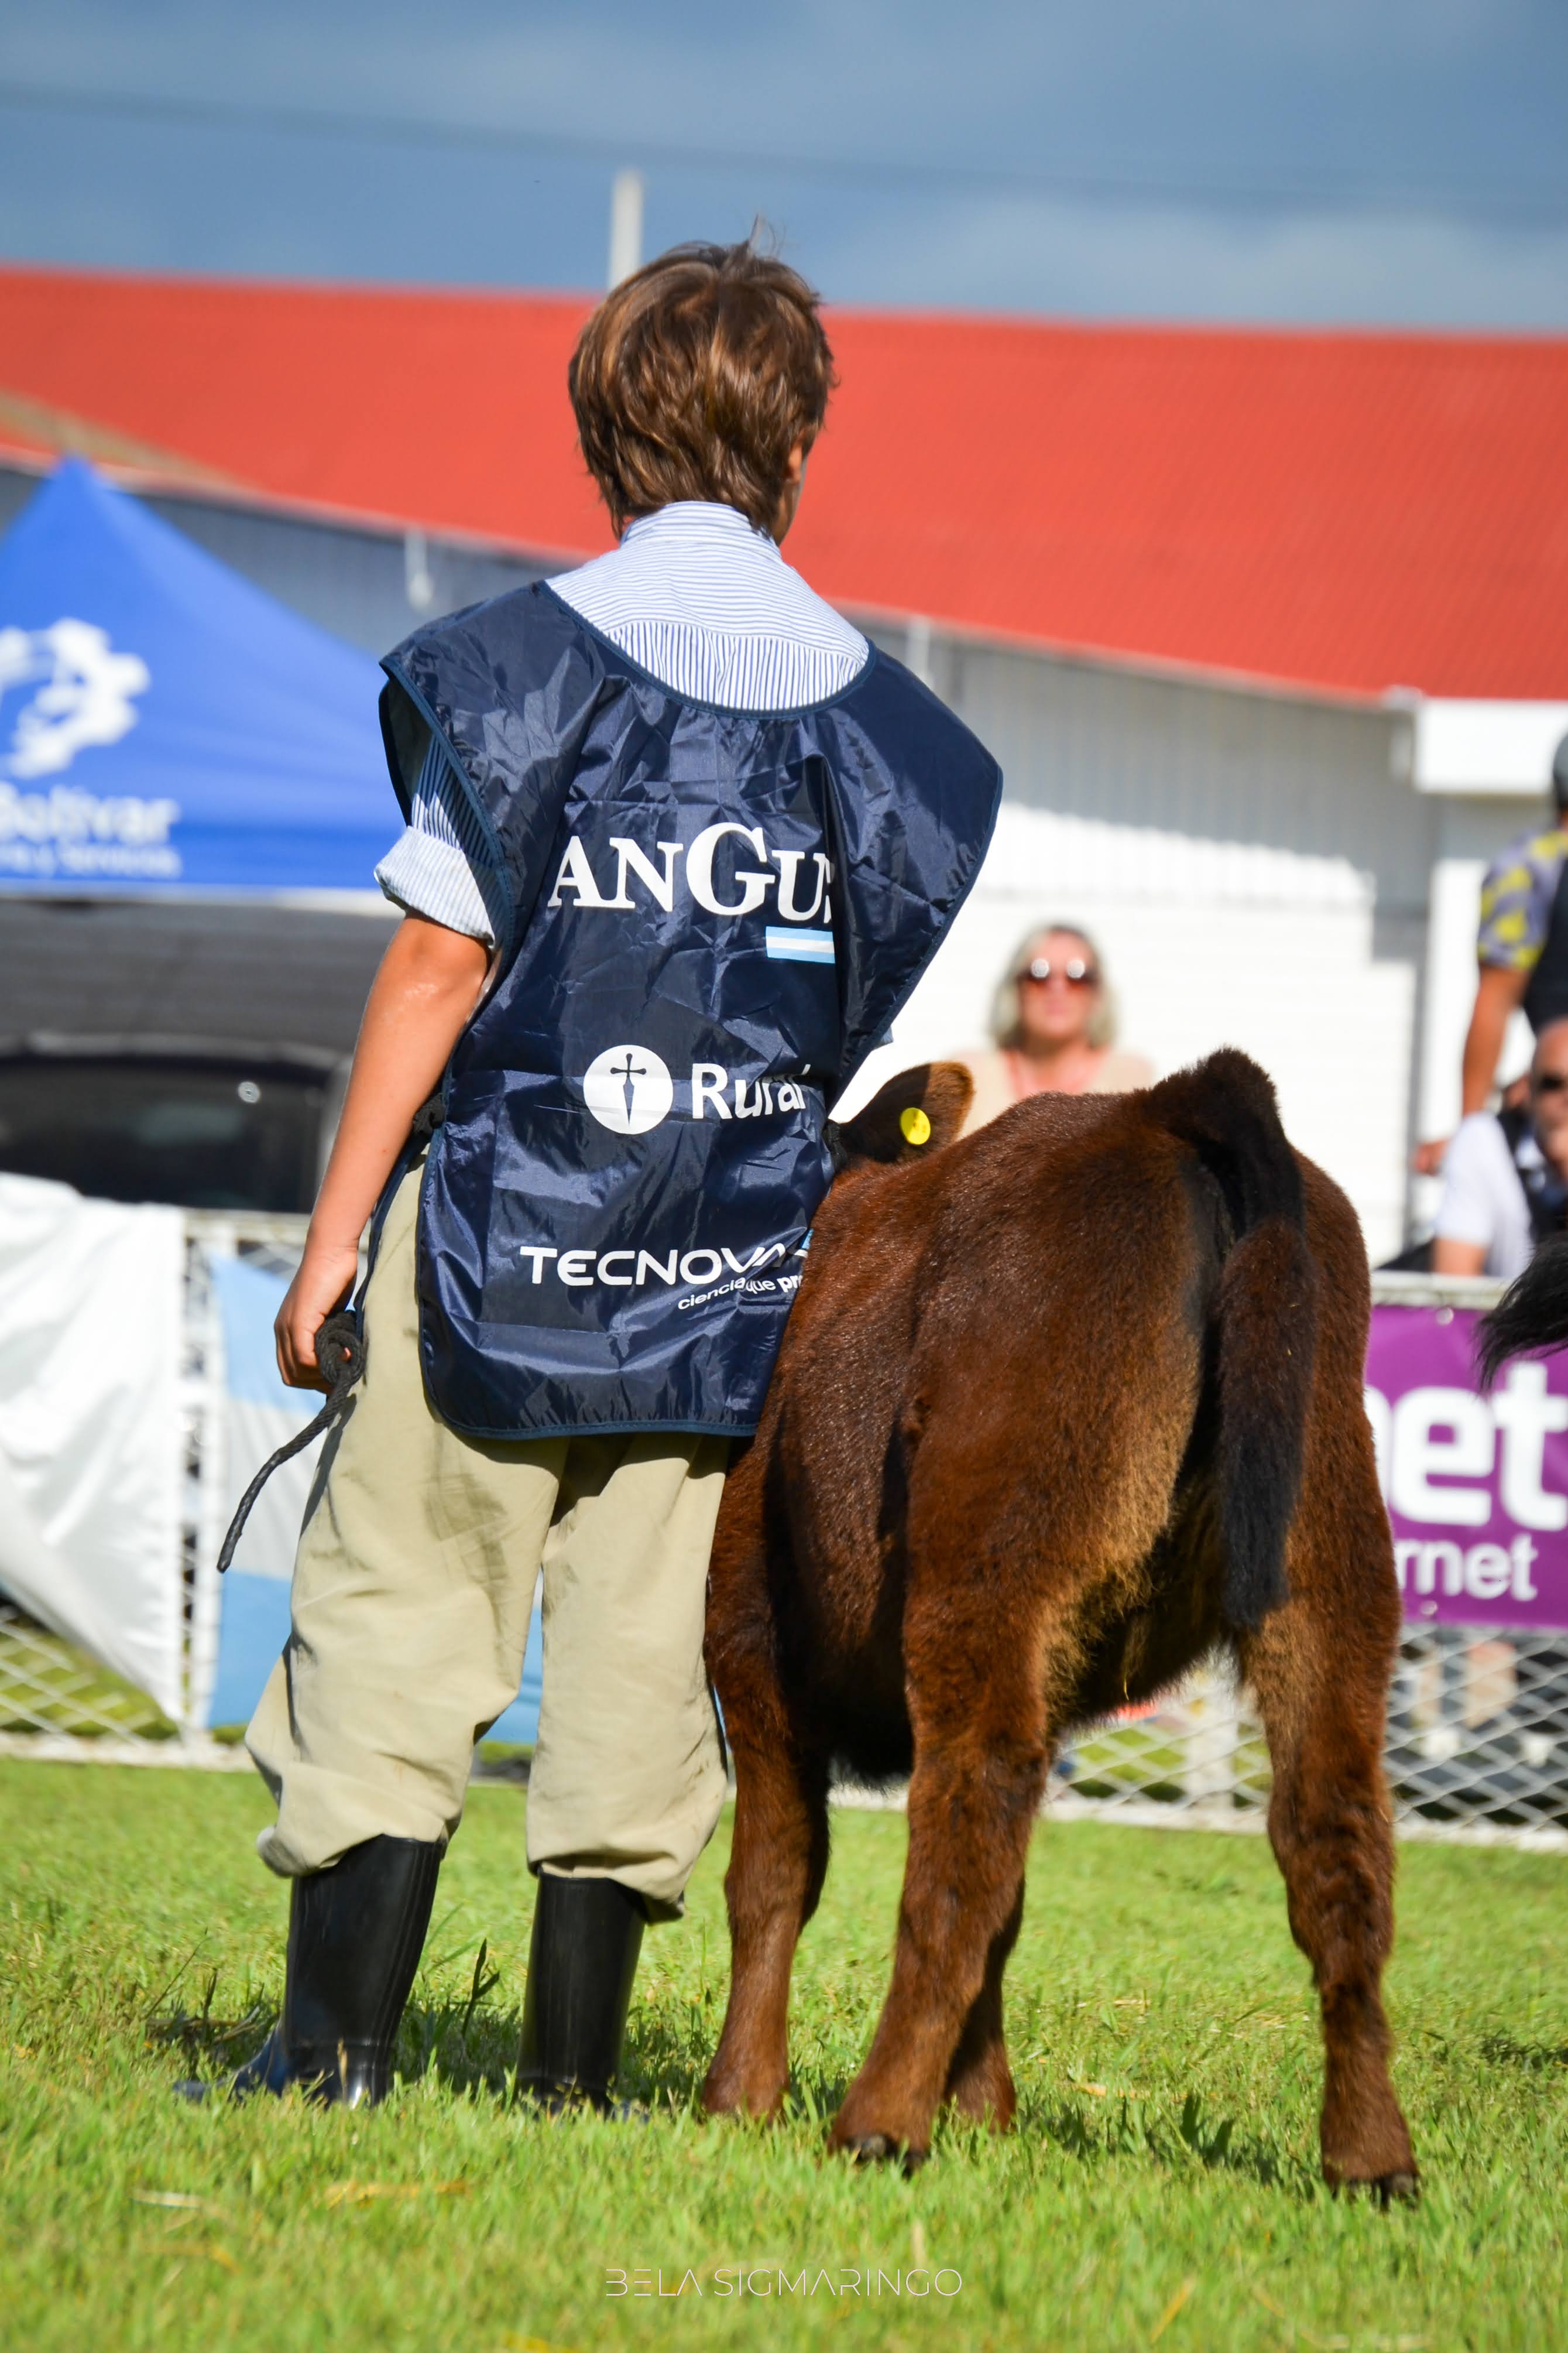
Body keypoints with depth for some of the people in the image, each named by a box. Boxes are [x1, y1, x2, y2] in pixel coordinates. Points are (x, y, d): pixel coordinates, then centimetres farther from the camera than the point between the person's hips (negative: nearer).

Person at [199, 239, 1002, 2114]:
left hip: (508, 1236, -3)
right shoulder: (872, 711, 5)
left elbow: (438, 967, -7)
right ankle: (570, 2067, 9)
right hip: (743, 1263, 3)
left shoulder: (528, 660, -6)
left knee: (395, 1617, 4)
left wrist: (333, 1233, -2)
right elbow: (880, 1026, 7)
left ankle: (337, 2038, 0)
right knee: (646, 1654, 7)